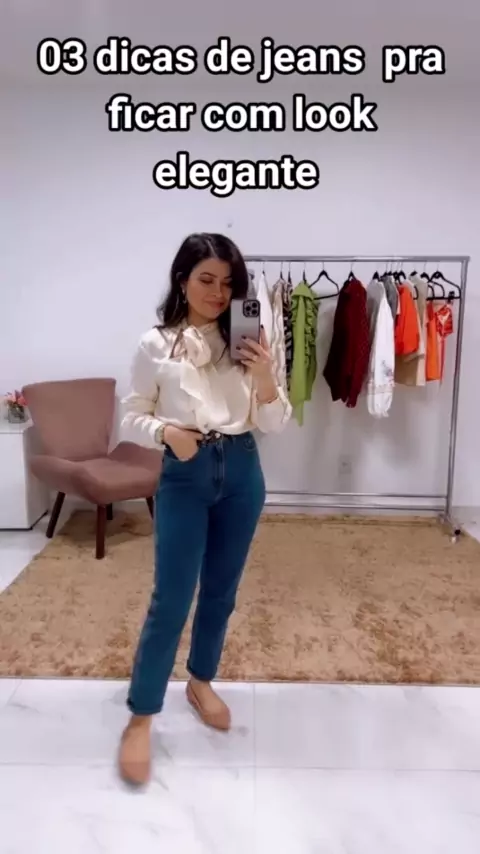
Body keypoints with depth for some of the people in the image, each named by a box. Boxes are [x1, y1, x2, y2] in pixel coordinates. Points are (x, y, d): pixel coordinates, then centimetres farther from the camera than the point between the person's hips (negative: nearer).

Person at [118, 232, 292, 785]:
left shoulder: (245, 342, 1)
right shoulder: (156, 343, -3)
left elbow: (273, 425, 1)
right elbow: (131, 418, 0)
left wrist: (265, 378, -16)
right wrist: (165, 431, -20)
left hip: (241, 472, 3)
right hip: (184, 476, -3)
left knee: (221, 590, 16)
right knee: (172, 598, 0)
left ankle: (201, 682, 40)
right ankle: (140, 718, 19)